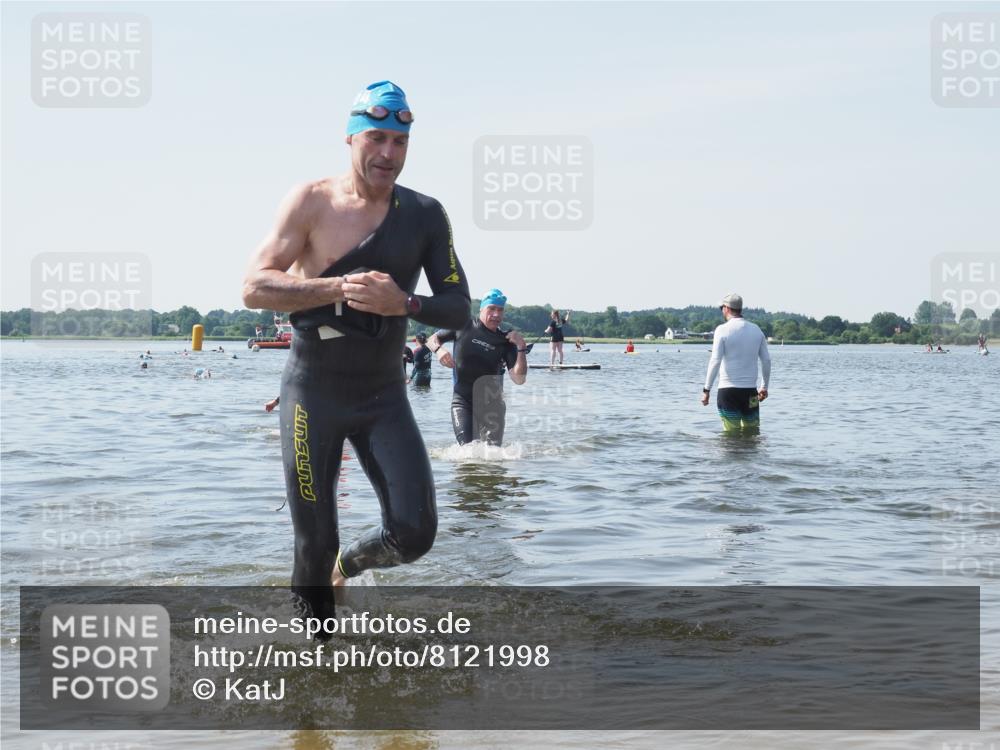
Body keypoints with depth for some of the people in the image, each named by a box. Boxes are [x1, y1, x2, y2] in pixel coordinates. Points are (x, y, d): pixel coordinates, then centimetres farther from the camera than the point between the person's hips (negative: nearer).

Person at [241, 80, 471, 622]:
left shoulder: (424, 215, 1)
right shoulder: (313, 201, -7)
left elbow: (457, 308, 0)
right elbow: (255, 288, -14)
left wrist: (403, 303, -20)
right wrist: (341, 287, -24)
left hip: (383, 395, 2)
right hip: (313, 390, -2)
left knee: (415, 532, -10)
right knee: (314, 543, 4)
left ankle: (350, 561, 25)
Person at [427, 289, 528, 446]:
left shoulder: (505, 341, 0)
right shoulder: (464, 326, 1)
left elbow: (519, 379, -8)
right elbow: (432, 339, 11)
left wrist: (521, 348, -17)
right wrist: (438, 349, -11)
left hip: (490, 403, 1)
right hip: (462, 399, -1)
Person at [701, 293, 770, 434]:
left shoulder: (723, 330, -7)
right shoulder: (756, 330, 8)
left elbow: (715, 361, -13)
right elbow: (766, 360, 10)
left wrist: (706, 389, -9)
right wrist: (764, 387, 21)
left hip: (728, 390, -4)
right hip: (750, 391, 4)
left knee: (732, 433, 0)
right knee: (752, 432, 11)